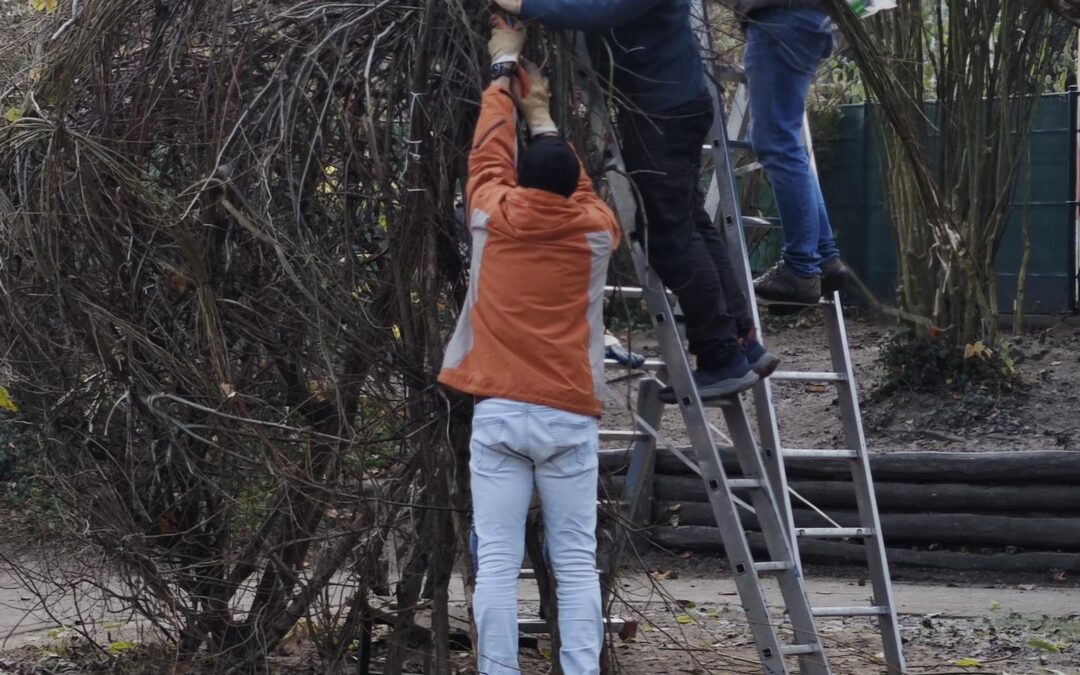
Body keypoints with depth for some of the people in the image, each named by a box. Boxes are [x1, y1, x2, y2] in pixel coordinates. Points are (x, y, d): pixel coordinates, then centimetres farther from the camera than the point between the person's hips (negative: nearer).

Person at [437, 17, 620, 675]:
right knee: (577, 564, 0)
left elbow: (490, 151, 19)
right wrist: (542, 112, 37)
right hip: (571, 419, 1)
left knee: (497, 562, -3)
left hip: (500, 414, 0)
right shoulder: (596, 229, 4)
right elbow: (576, 185, 26)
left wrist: (504, 70, 34)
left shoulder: (495, 218, 2)